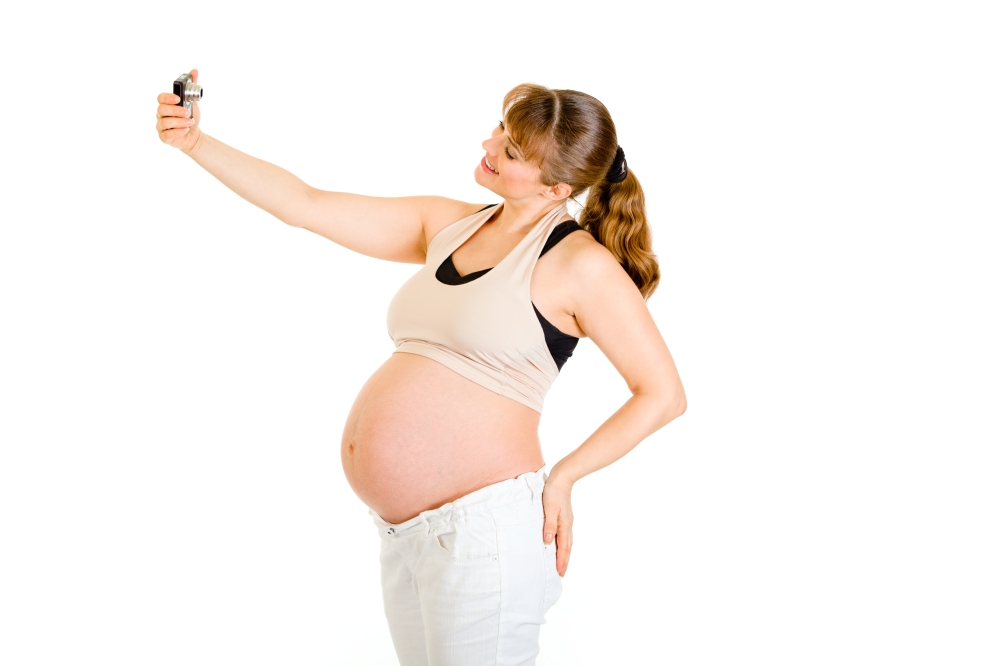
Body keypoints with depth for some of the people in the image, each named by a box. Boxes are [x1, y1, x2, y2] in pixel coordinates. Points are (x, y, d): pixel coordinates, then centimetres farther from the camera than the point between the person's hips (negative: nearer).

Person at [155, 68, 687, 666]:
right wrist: (196, 143, 5)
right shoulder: (447, 226, 10)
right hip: (404, 531, 7)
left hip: (481, 526, -7)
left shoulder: (579, 263, -9)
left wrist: (564, 476, -9)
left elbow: (664, 394, -8)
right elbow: (305, 205, 11)